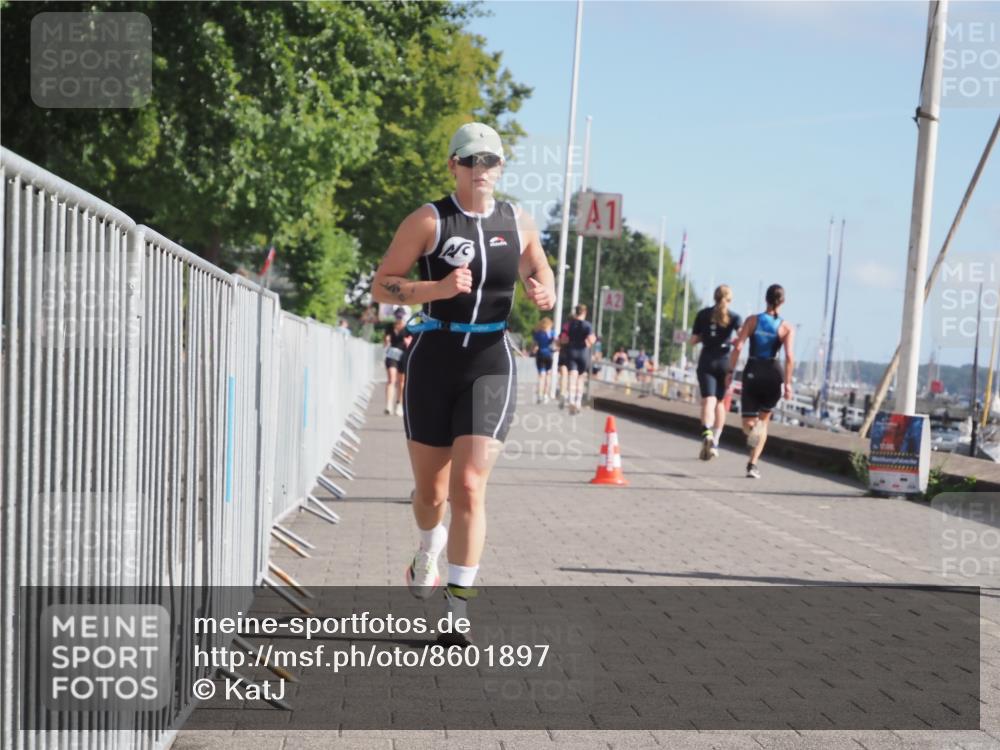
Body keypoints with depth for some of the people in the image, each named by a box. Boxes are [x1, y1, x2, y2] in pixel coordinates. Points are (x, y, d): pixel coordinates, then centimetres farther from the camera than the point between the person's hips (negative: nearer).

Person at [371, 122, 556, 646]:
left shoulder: (518, 224, 6)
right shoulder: (428, 220, -4)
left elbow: (541, 275, 22)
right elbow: (381, 285, -5)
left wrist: (544, 295, -2)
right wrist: (438, 288, -21)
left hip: (491, 366, 1)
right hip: (434, 361, 0)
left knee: (469, 487, -12)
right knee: (430, 489, 11)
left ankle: (458, 609, -5)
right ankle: (428, 554, 46)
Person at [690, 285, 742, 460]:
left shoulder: (703, 314, 4)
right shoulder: (734, 317, 2)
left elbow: (693, 340, 3)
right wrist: (733, 342, 6)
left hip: (706, 362, -1)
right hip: (725, 362, 1)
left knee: (708, 401, -11)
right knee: (720, 402, 16)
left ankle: (707, 433, -38)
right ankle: (715, 442, 19)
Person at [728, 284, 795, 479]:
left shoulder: (752, 320, 1)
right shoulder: (787, 328, -1)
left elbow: (737, 347, -7)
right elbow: (789, 357, -11)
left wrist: (731, 372, -1)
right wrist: (787, 383, -7)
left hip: (752, 373, 0)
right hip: (773, 375, 0)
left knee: (748, 423, 8)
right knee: (764, 420, 19)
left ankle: (753, 429, -31)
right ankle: (753, 464, 11)